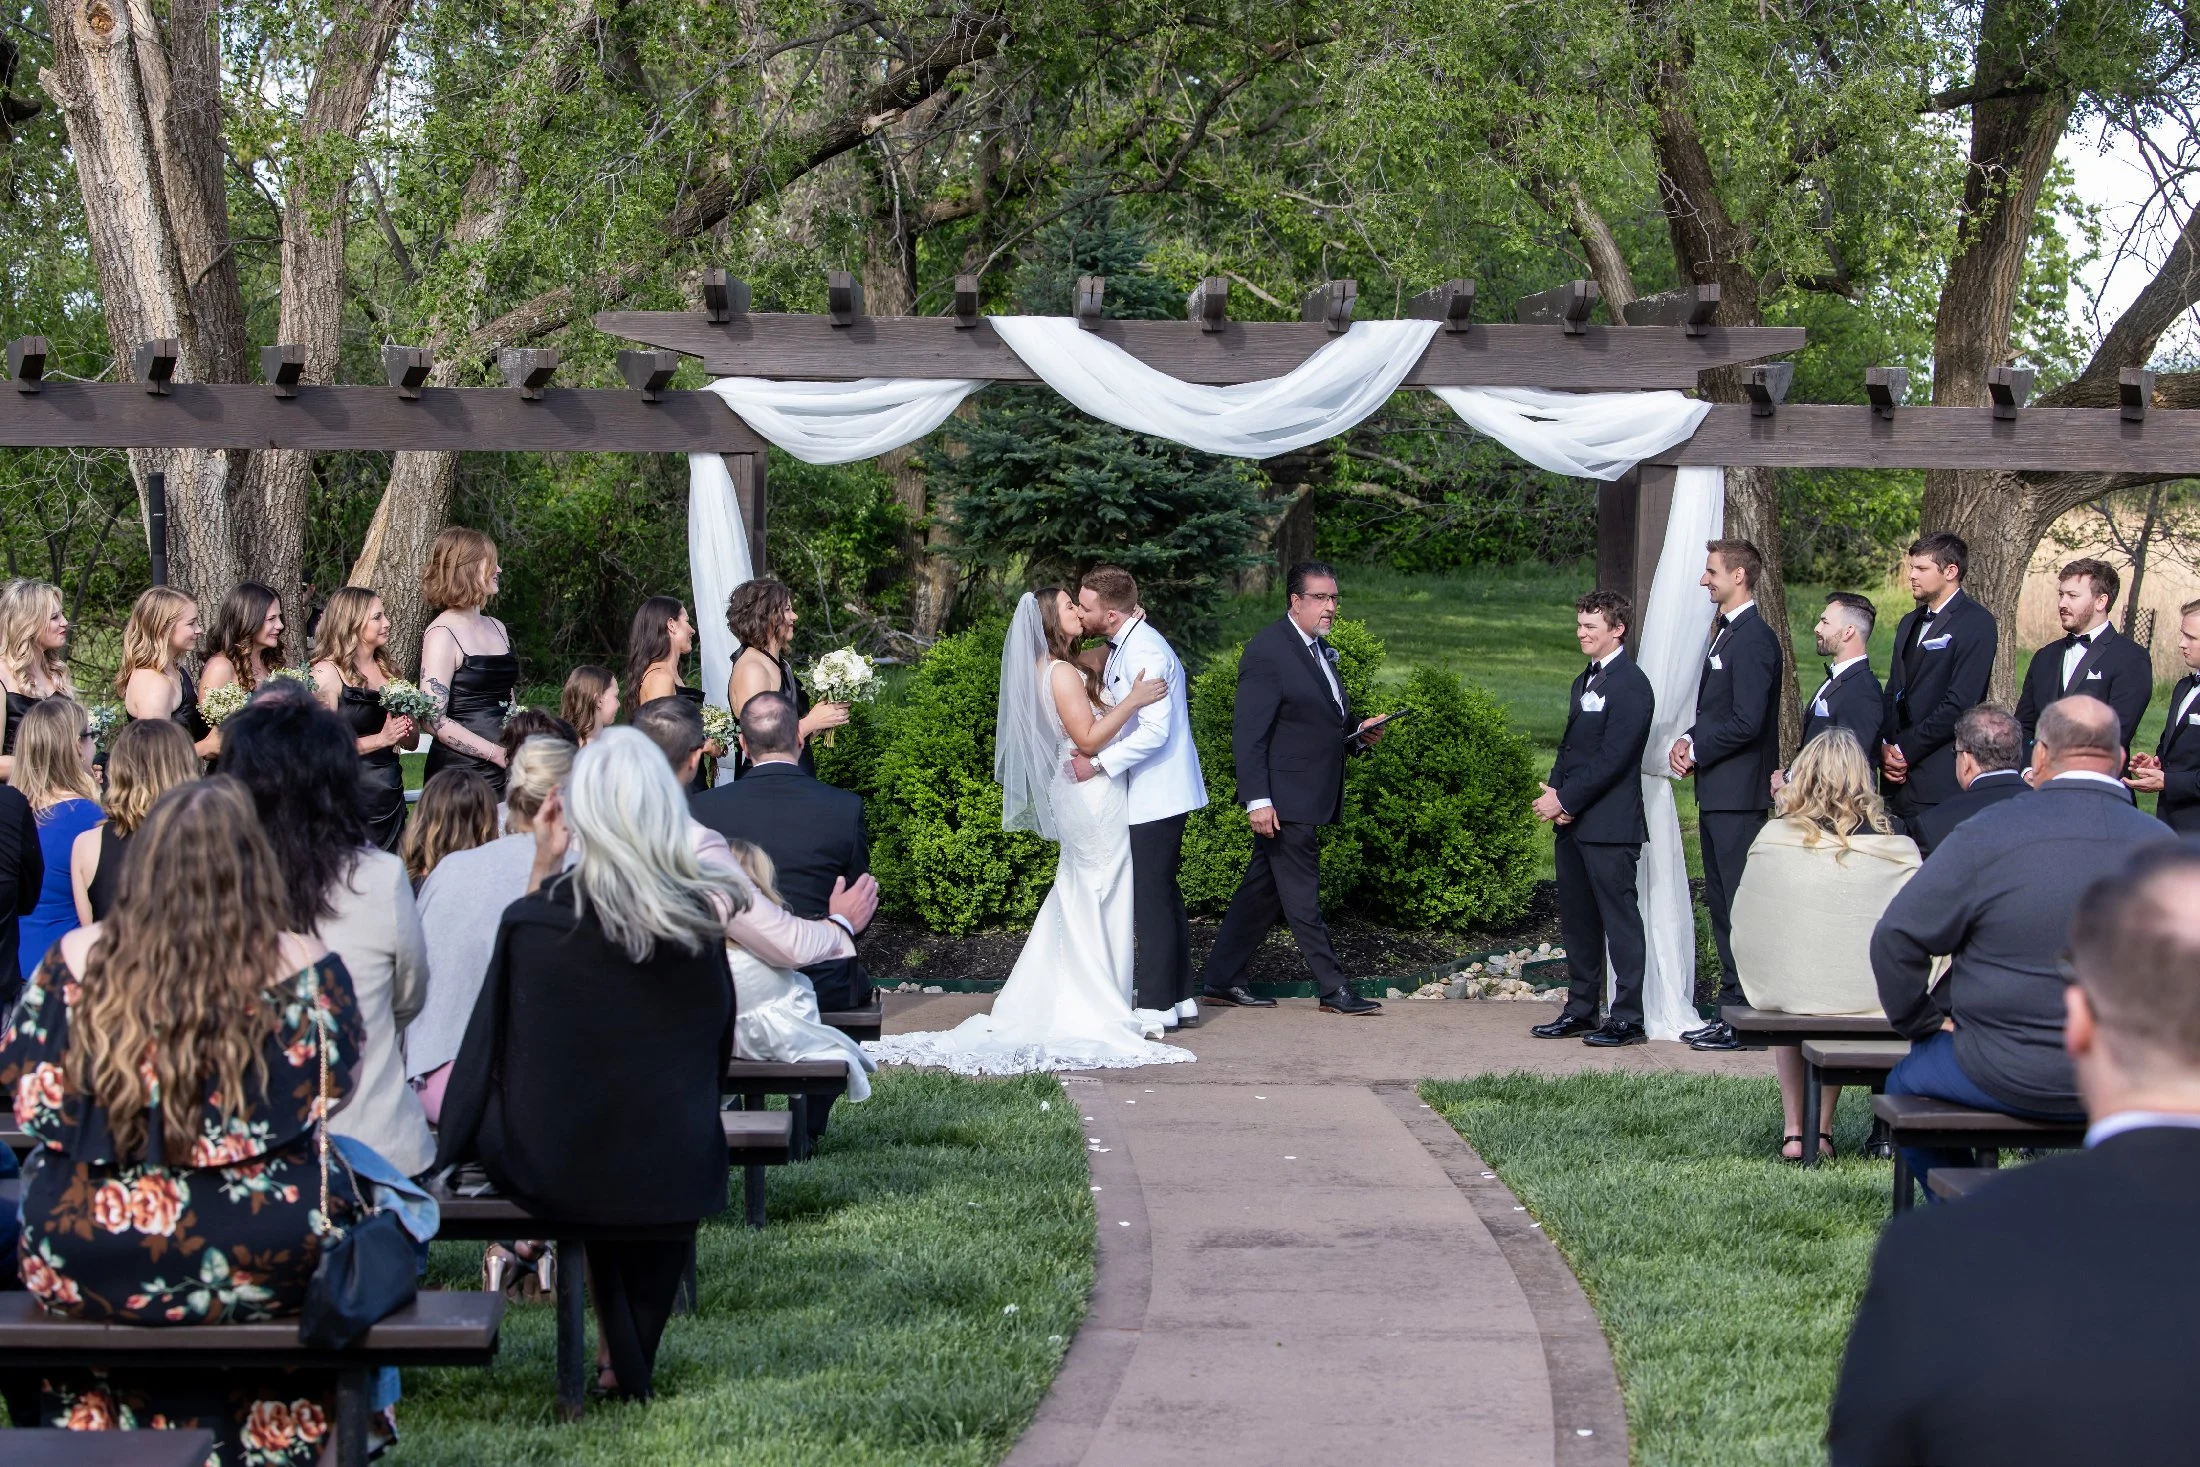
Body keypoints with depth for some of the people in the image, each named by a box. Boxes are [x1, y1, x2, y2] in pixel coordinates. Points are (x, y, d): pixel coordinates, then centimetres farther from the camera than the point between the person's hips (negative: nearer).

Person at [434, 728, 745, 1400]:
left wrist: (542, 866, 2)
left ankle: (620, 1363, 41)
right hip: (674, 1177, 1)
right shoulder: (704, 915, -9)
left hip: (553, 1168, -1)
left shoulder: (535, 917, -18)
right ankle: (632, 1365, 45)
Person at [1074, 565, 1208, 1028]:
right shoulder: (1123, 646, 12)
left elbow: (1155, 731, -26)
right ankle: (1180, 999, 22)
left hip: (1156, 795, -11)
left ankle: (1157, 1006, -1)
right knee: (1164, 896, 15)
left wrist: (1098, 763, -23)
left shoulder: (1144, 652, -20)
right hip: (1152, 794, 11)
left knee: (1151, 899, -6)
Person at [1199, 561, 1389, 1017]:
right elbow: (1247, 733, -17)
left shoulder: (1321, 649, 15)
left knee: (1262, 888, 12)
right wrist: (1257, 800, -22)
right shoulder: (1267, 650, -14)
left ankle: (1220, 981, 18)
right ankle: (1333, 989, 2)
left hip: (1312, 798, 9)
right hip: (1284, 799, -9)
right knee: (1301, 894, -2)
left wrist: (1357, 734, 7)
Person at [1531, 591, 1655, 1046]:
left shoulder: (1630, 685, -12)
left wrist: (1566, 800, -15)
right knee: (1577, 919, 13)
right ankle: (1581, 1010, 20)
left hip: (1609, 825, -9)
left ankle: (1628, 1017, -2)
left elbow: (1612, 758, -18)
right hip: (1572, 822, 9)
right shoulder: (1585, 682, 18)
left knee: (1619, 919, -5)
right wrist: (1555, 795, 2)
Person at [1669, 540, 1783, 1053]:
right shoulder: (1725, 633, 17)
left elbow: (1746, 722, -21)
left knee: (1741, 904, -7)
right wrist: (1689, 739, 5)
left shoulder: (1754, 639, -15)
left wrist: (1696, 750, -10)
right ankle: (1732, 1008, 20)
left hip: (1739, 795, -11)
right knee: (1719, 902, 14)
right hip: (1716, 794, 11)